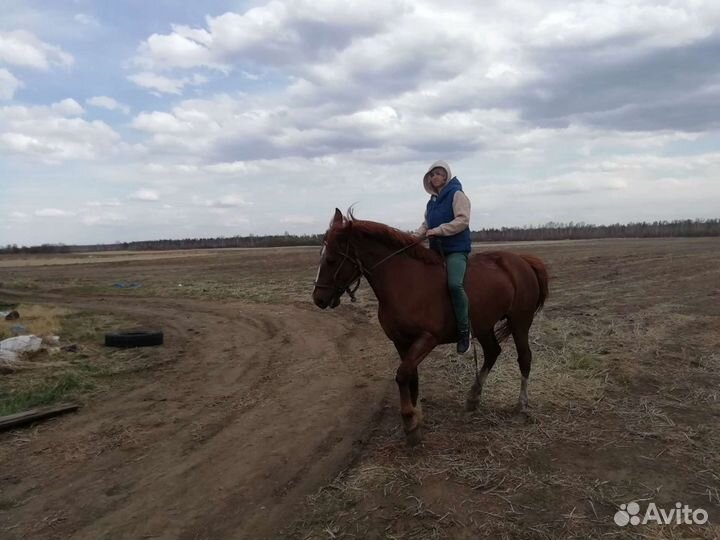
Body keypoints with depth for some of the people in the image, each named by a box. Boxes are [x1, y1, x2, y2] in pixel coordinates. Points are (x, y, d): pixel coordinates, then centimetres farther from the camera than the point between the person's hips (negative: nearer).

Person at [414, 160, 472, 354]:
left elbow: (462, 220, -17)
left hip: (456, 248, -9)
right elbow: (427, 224, 21)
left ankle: (464, 330, -20)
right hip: (436, 249, 9)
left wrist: (438, 230, -22)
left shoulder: (457, 194, -6)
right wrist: (415, 236, 2)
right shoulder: (432, 200, 16)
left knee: (454, 284, -31)